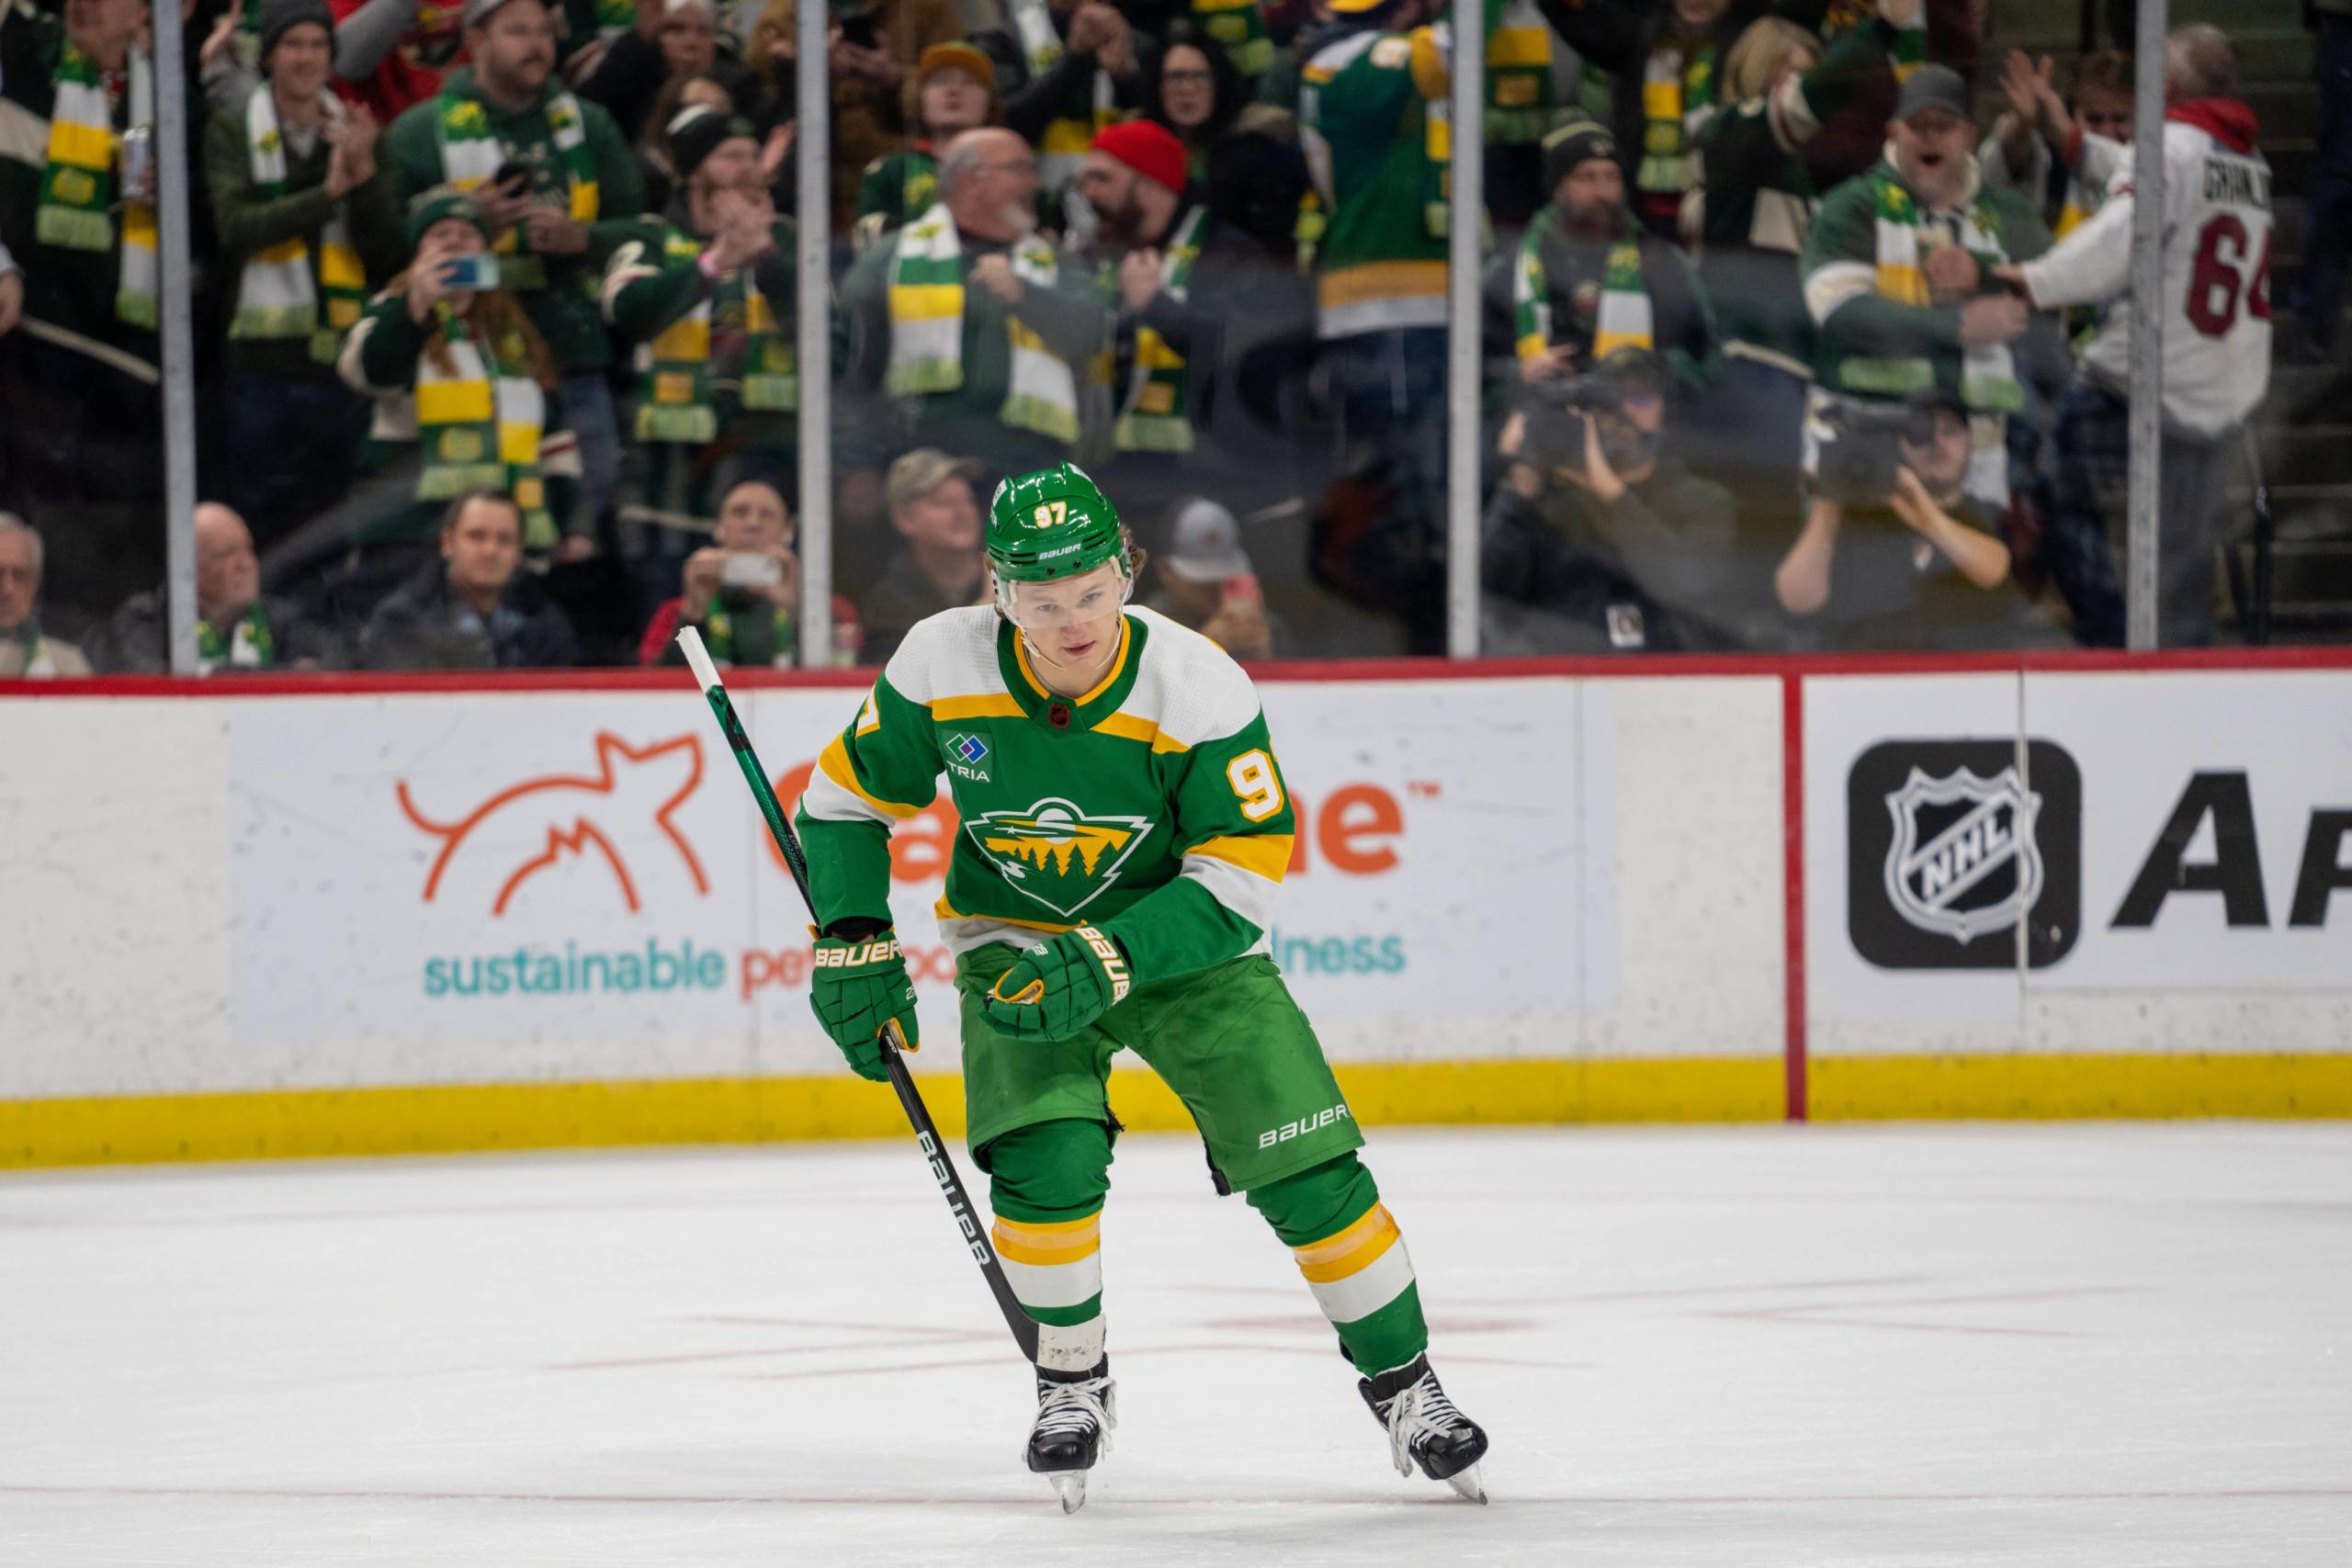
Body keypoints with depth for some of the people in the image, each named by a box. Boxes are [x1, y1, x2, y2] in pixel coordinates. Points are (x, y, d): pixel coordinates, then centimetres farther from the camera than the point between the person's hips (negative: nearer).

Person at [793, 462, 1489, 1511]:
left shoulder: (1198, 689, -24)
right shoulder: (942, 667, -17)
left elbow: (1246, 876, -21)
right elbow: (847, 796, 0)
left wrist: (1109, 962, -31)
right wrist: (853, 947, -8)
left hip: (1182, 943, -1)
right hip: (1017, 944, 1)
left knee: (1310, 1173, -10)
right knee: (1048, 1163, -23)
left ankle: (1402, 1385, 11)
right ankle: (1072, 1385, 2)